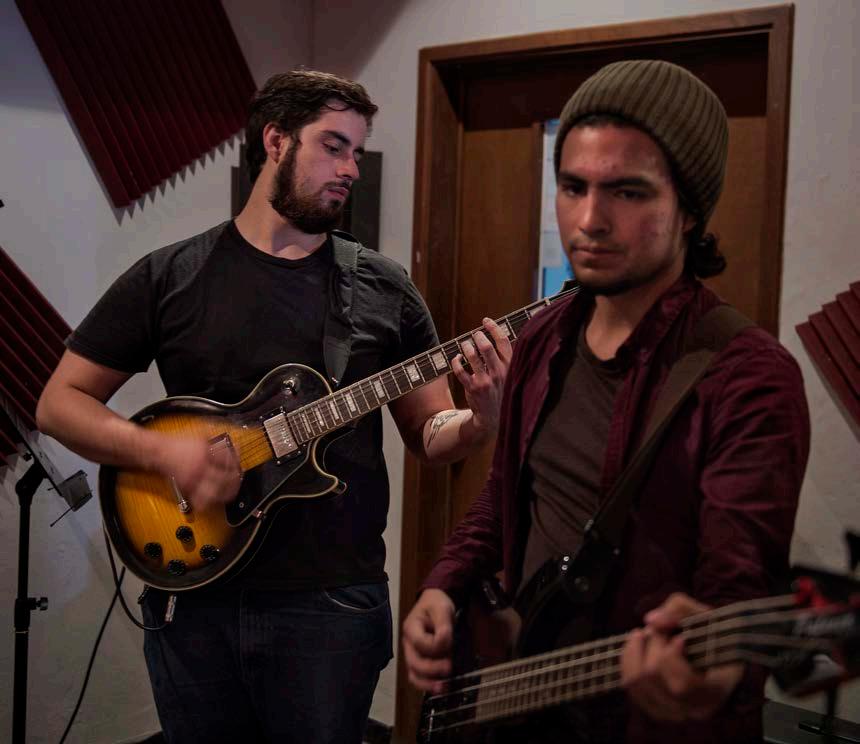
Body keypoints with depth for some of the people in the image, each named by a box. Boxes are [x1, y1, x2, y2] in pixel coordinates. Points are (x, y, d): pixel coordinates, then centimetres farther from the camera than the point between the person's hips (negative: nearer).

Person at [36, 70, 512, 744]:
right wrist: (164, 450, -16)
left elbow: (428, 436, 7)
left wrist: (482, 420, -16)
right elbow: (61, 402, 2)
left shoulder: (383, 289, 3)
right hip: (194, 596, 0)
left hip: (331, 603, 0)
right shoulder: (169, 277, 1)